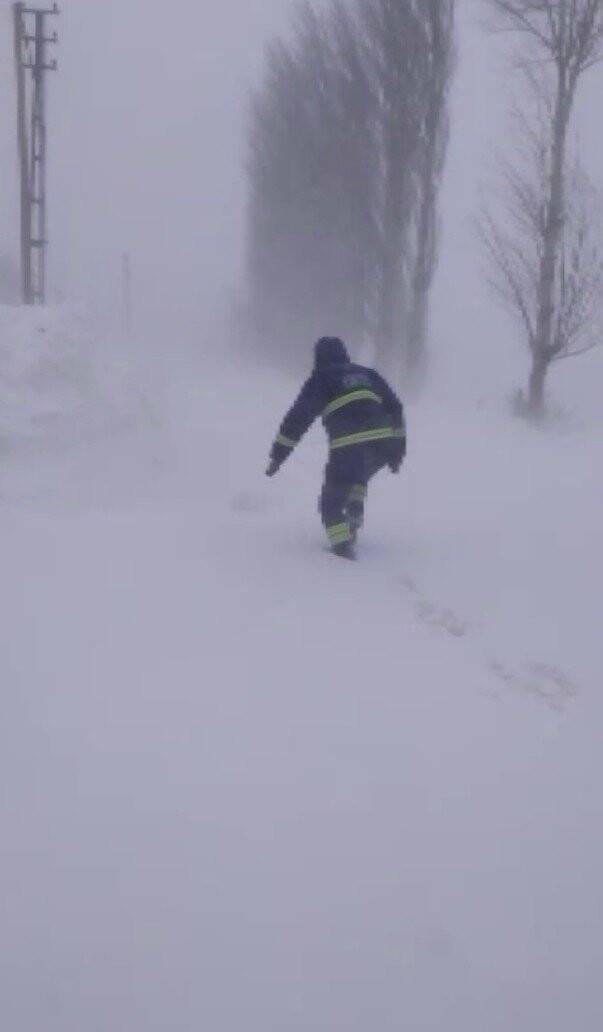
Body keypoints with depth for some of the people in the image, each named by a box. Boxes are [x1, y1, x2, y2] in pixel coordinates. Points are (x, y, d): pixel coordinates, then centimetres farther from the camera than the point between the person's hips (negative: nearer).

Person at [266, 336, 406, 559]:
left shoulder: (319, 380, 12)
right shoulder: (368, 374, 25)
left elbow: (297, 418, 6)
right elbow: (395, 408, 23)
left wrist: (278, 455, 9)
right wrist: (398, 450, 25)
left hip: (348, 447, -5)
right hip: (384, 445, 5)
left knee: (331, 502, 8)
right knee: (357, 478, 36)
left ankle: (343, 546, -10)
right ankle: (354, 516, 15)